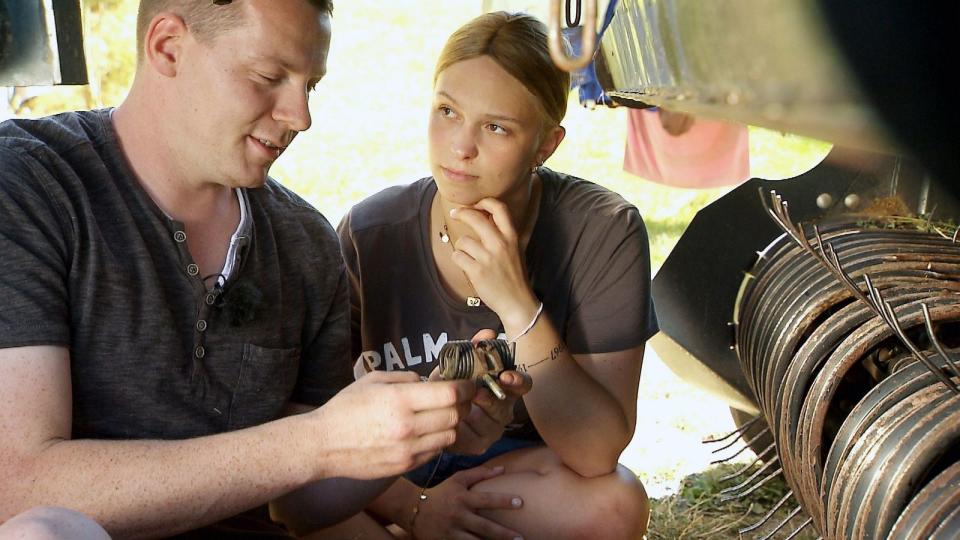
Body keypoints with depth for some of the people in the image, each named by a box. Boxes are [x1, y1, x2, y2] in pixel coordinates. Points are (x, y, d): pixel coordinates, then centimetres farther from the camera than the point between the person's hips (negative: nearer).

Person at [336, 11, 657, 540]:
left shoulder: (603, 232, -19)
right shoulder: (369, 233, -15)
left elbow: (597, 454, -23)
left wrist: (517, 305, -33)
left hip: (523, 465, 1)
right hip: (392, 468, -1)